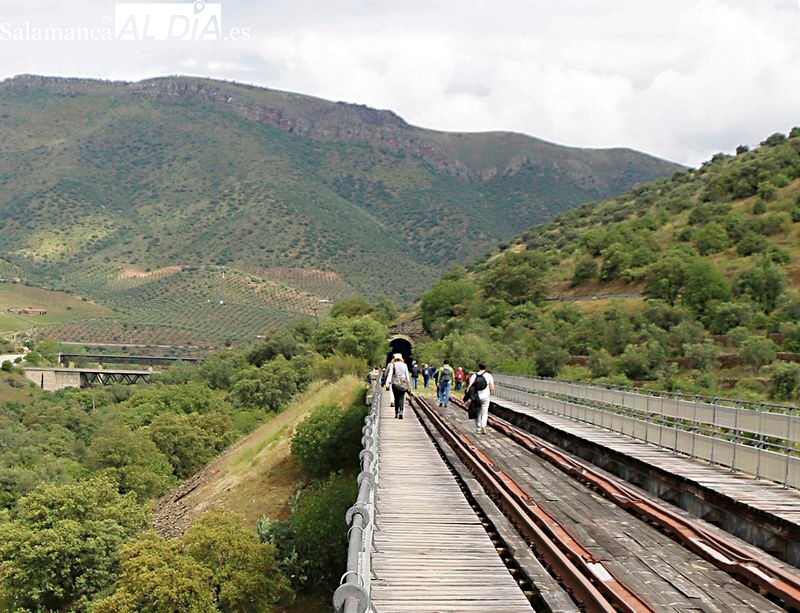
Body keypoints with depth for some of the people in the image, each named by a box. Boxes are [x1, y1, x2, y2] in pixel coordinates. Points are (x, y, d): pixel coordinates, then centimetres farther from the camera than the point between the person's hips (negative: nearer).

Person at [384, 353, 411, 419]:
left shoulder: (392, 365, -2)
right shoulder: (404, 365, 4)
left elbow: (389, 375, -6)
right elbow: (407, 376, 6)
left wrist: (388, 384, -7)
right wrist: (408, 385, 13)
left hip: (395, 384, 0)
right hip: (403, 384, 0)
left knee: (396, 398, 11)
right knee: (401, 398, -2)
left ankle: (396, 413, 12)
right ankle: (401, 411, -20)